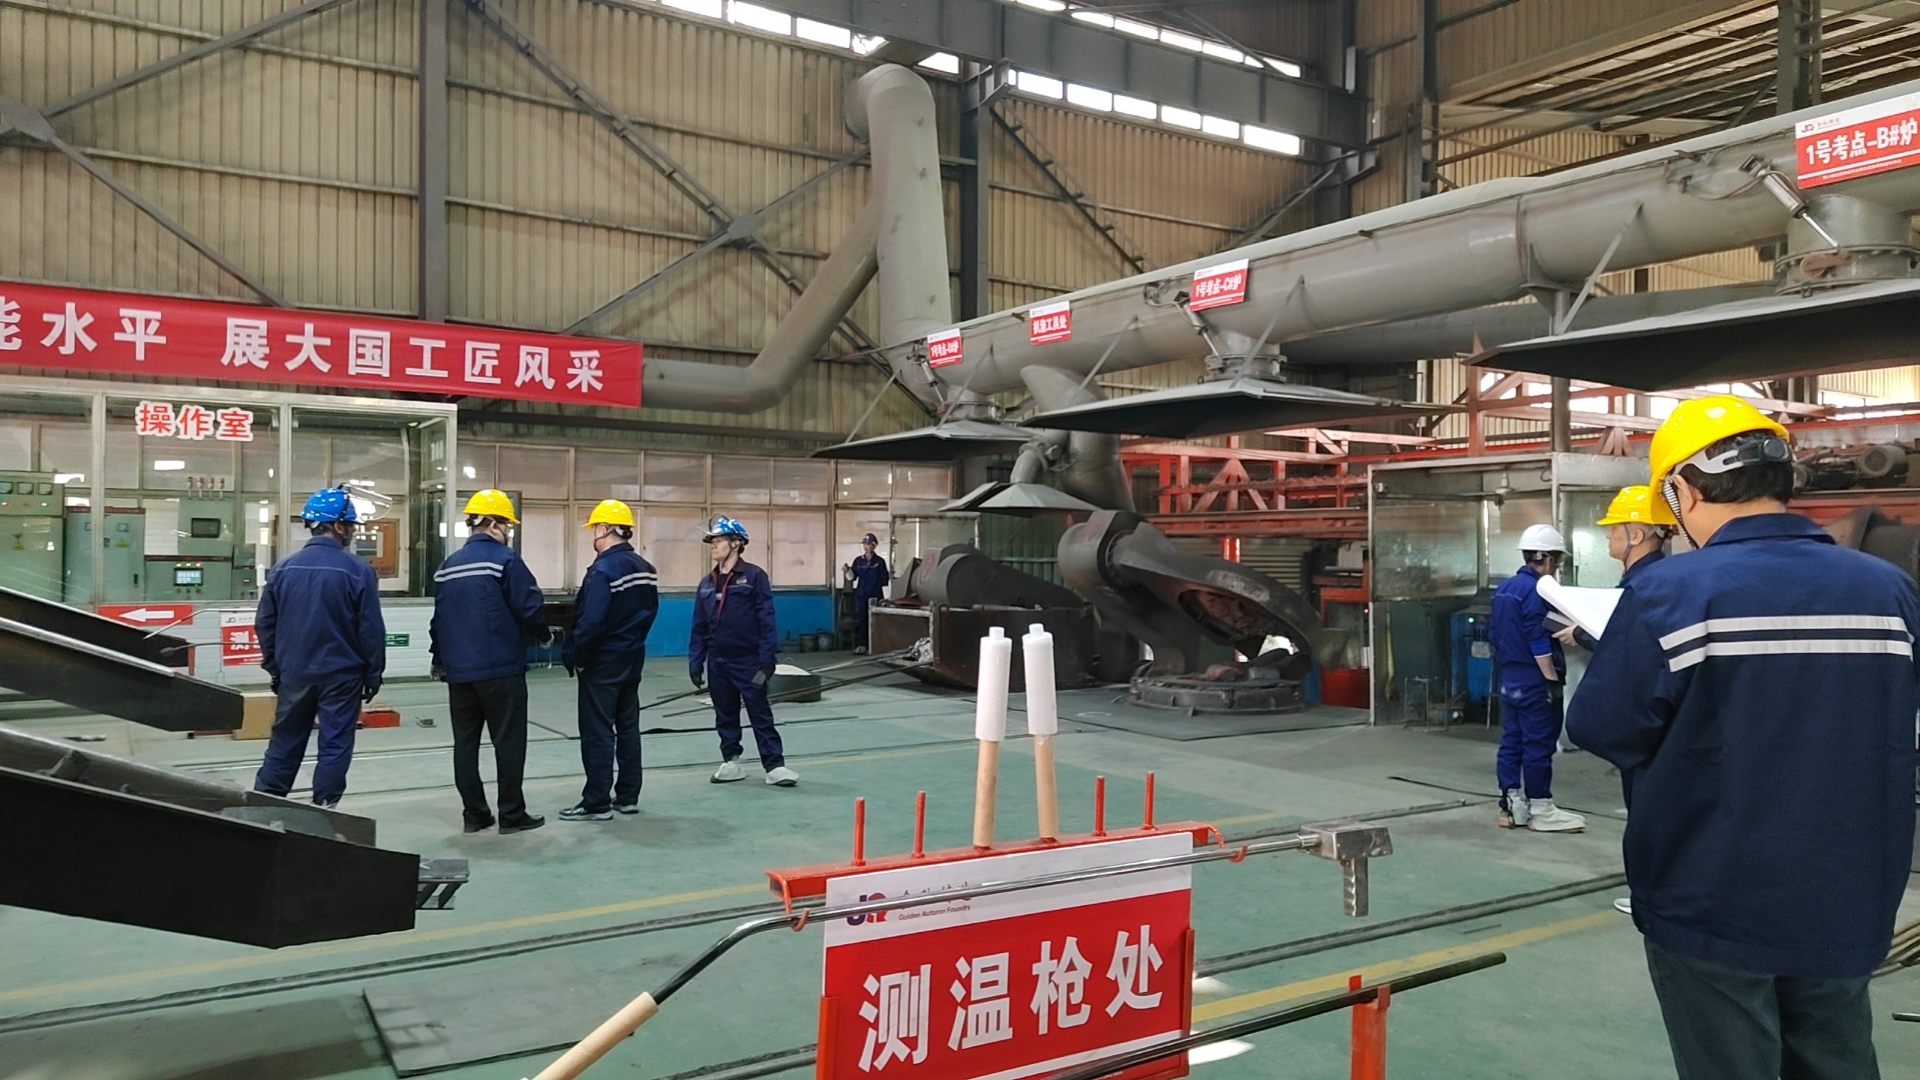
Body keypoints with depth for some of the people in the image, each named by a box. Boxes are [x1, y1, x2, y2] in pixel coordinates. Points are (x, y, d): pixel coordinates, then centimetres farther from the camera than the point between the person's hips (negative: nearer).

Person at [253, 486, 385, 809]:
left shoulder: (283, 568, 2)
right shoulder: (357, 570, -11)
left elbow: (265, 623, 6)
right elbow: (371, 629, -10)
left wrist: (274, 668, 16)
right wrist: (373, 674, 0)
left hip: (294, 673, 4)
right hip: (341, 674, -4)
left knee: (285, 743, 16)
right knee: (334, 746, 4)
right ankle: (323, 811, 7)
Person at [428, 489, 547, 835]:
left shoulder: (447, 566, 10)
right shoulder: (505, 560, -9)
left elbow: (439, 618, 15)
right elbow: (530, 607, -13)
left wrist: (440, 660, 25)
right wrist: (541, 634, 6)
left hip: (459, 670, 6)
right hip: (501, 668, -6)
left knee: (466, 741, 10)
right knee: (508, 741, 1)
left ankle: (474, 813, 14)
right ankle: (512, 814, 5)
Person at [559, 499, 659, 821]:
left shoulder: (604, 569, -20)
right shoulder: (645, 569, 7)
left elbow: (591, 621, -24)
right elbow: (650, 611, 12)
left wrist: (577, 657, -12)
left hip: (602, 662, -8)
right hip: (632, 658, 9)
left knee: (597, 731, -2)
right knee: (628, 726, 13)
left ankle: (597, 802, 3)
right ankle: (628, 796, 19)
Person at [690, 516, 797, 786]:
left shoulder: (754, 576, -8)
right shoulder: (707, 583, 9)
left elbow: (766, 620, -11)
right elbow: (699, 626, 11)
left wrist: (766, 660, -15)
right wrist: (695, 661, 6)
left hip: (748, 660, -5)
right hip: (717, 661, 6)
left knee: (761, 715, 0)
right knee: (725, 716, 13)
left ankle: (774, 766, 4)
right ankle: (731, 763, 24)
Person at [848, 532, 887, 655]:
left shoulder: (879, 561, 1)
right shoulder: (858, 560, 8)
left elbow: (884, 580, 0)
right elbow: (853, 577, 10)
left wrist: (885, 597, -4)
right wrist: (848, 571, -11)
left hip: (875, 595, -3)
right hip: (861, 595, 3)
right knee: (860, 620, -1)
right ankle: (860, 645, 2)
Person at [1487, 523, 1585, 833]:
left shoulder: (1504, 588, 12)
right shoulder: (1536, 590, -16)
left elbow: (1494, 632, 17)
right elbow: (1539, 641, -20)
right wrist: (1553, 680, -16)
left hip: (1509, 677, 9)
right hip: (1534, 681, -9)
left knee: (1511, 741, 10)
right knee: (1538, 744, -2)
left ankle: (1511, 807, 15)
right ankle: (1540, 811, 4)